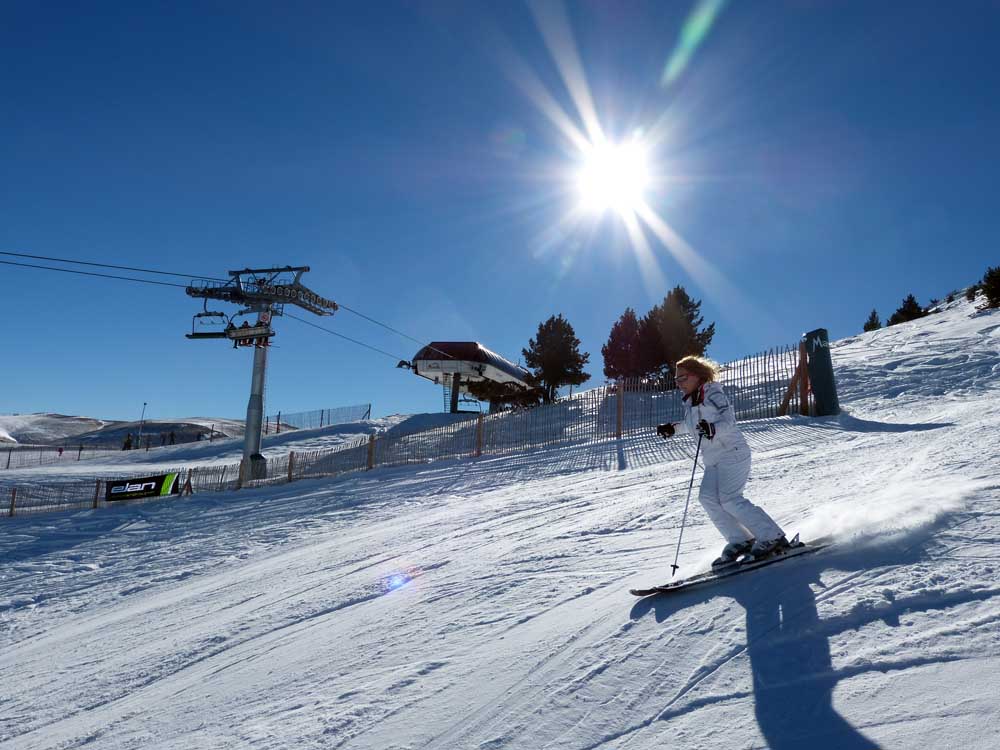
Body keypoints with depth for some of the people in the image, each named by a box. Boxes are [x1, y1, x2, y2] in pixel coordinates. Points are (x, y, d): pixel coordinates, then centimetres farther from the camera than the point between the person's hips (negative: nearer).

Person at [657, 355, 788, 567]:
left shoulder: (712, 393, -10)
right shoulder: (691, 401, 14)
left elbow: (728, 421, -20)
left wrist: (713, 429, -37)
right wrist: (674, 428, 29)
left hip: (732, 452, -8)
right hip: (713, 458, 8)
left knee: (730, 498, -17)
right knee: (708, 497, -7)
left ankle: (773, 538, -8)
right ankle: (740, 540, 0)